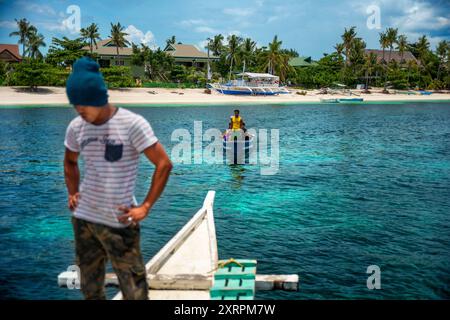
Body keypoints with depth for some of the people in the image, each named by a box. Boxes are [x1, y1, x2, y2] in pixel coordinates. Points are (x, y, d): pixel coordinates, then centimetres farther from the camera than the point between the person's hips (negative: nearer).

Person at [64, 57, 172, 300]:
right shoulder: (76, 127, 1)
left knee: (135, 291, 1)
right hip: (83, 218, 5)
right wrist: (72, 193, 8)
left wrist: (145, 207, -16)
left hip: (119, 222, -5)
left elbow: (164, 164, -14)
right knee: (90, 289, 19)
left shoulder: (132, 124, -15)